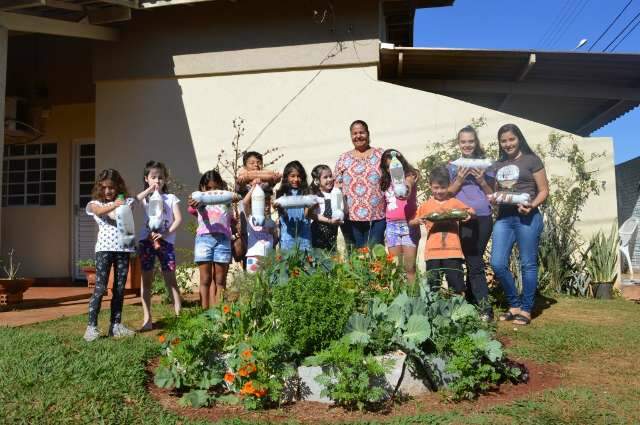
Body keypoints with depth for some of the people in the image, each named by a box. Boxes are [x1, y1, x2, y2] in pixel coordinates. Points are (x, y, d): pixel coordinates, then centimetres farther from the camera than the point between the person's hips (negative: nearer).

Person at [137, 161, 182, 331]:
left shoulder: (171, 198, 9)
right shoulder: (144, 197, 10)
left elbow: (178, 219, -3)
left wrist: (165, 234, -15)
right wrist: (148, 190, -10)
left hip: (165, 241, -1)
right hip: (146, 240, 1)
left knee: (170, 279, 0)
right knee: (146, 280, 4)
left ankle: (179, 315, 4)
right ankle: (147, 319, 8)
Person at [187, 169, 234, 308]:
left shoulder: (226, 203, 18)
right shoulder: (201, 201, 11)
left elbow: (232, 223, 15)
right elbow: (193, 210, -11)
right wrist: (193, 205, -37)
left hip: (222, 239, 1)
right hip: (204, 238, -1)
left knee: (220, 280, 4)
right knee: (205, 280, 2)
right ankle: (205, 312, 4)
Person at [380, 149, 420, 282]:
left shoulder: (409, 176, -2)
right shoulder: (386, 182, 13)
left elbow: (407, 194, -24)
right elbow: (385, 205, 13)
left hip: (408, 224, -4)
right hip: (392, 226, 4)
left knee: (409, 267, -4)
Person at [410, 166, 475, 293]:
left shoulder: (455, 203, 8)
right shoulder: (425, 205, 9)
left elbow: (472, 212, 14)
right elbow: (411, 223, 11)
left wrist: (468, 213, -10)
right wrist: (418, 220, -11)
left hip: (452, 250, 0)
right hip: (433, 251, 1)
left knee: (456, 286, 1)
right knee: (432, 285, 4)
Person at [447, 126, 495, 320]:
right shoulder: (452, 167, 10)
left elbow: (493, 195, 9)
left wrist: (482, 181, -8)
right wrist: (459, 180, -8)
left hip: (482, 219, 0)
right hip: (461, 220, 0)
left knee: (473, 262, 1)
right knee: (474, 263, -4)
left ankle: (471, 301, 10)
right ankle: (484, 306, -1)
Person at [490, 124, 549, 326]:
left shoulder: (531, 160, 3)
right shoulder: (498, 164, 18)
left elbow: (544, 190, 0)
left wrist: (532, 205, -18)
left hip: (526, 217, -5)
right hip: (503, 217, 5)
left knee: (528, 264, 0)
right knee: (497, 263, -2)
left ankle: (526, 310, 11)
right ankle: (514, 305, 15)